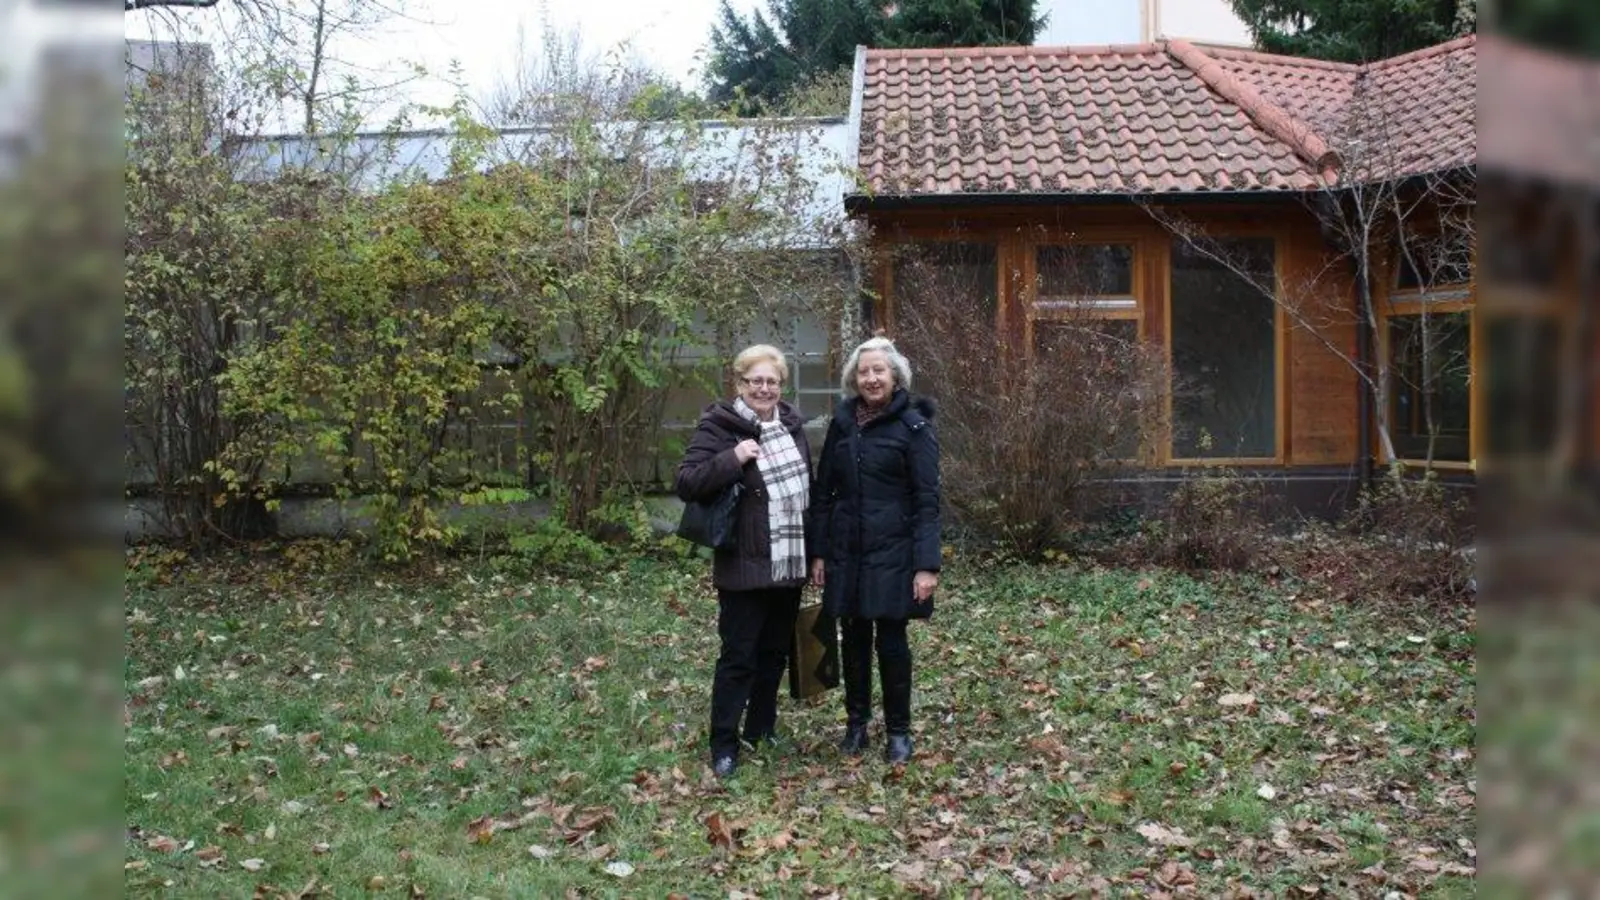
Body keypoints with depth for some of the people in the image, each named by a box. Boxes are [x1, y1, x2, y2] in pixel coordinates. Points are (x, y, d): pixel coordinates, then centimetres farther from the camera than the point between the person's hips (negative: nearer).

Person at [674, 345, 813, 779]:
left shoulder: (792, 424, 9)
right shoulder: (719, 427, -11)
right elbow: (685, 483, -17)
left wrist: (813, 549, 17)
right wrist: (732, 459, -28)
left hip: (790, 563, 7)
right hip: (744, 566, -6)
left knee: (775, 652, 16)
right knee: (739, 656, -2)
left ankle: (761, 731, 30)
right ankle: (724, 744, 10)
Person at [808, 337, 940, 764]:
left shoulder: (914, 426, -7)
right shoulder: (842, 422, 7)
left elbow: (927, 500, -10)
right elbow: (823, 491, 10)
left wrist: (927, 564, -17)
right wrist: (818, 552, 6)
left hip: (893, 552, -4)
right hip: (846, 551, 4)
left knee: (891, 640, 3)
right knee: (854, 638, 11)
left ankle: (898, 730, 18)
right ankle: (856, 721, 26)